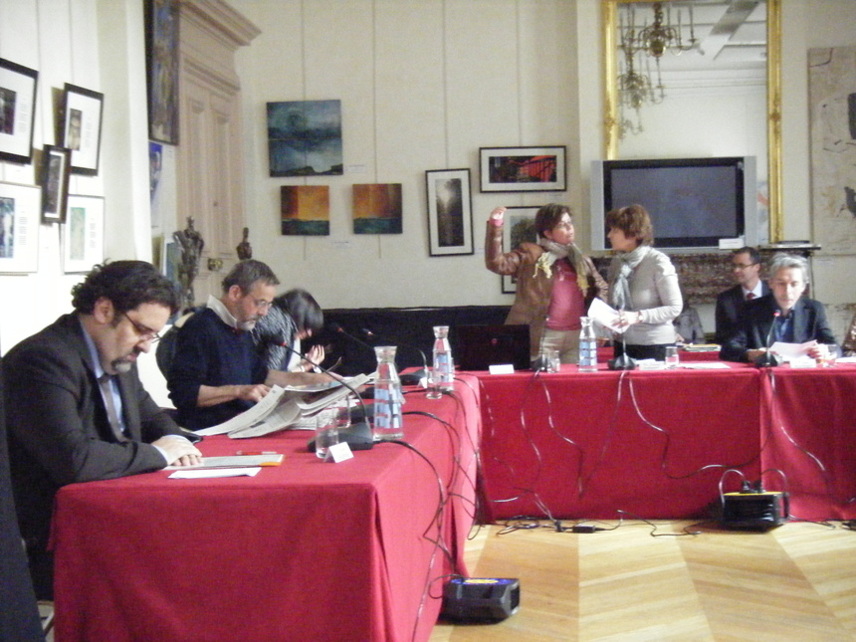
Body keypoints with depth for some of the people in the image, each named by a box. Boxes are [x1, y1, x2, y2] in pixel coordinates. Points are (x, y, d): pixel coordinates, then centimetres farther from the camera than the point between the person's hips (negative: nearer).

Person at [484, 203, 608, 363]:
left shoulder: (582, 261, 18)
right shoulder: (530, 255, 3)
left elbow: (602, 288, 25)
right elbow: (497, 263, -8)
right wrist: (495, 227, -18)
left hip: (577, 336, 5)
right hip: (543, 336, -5)